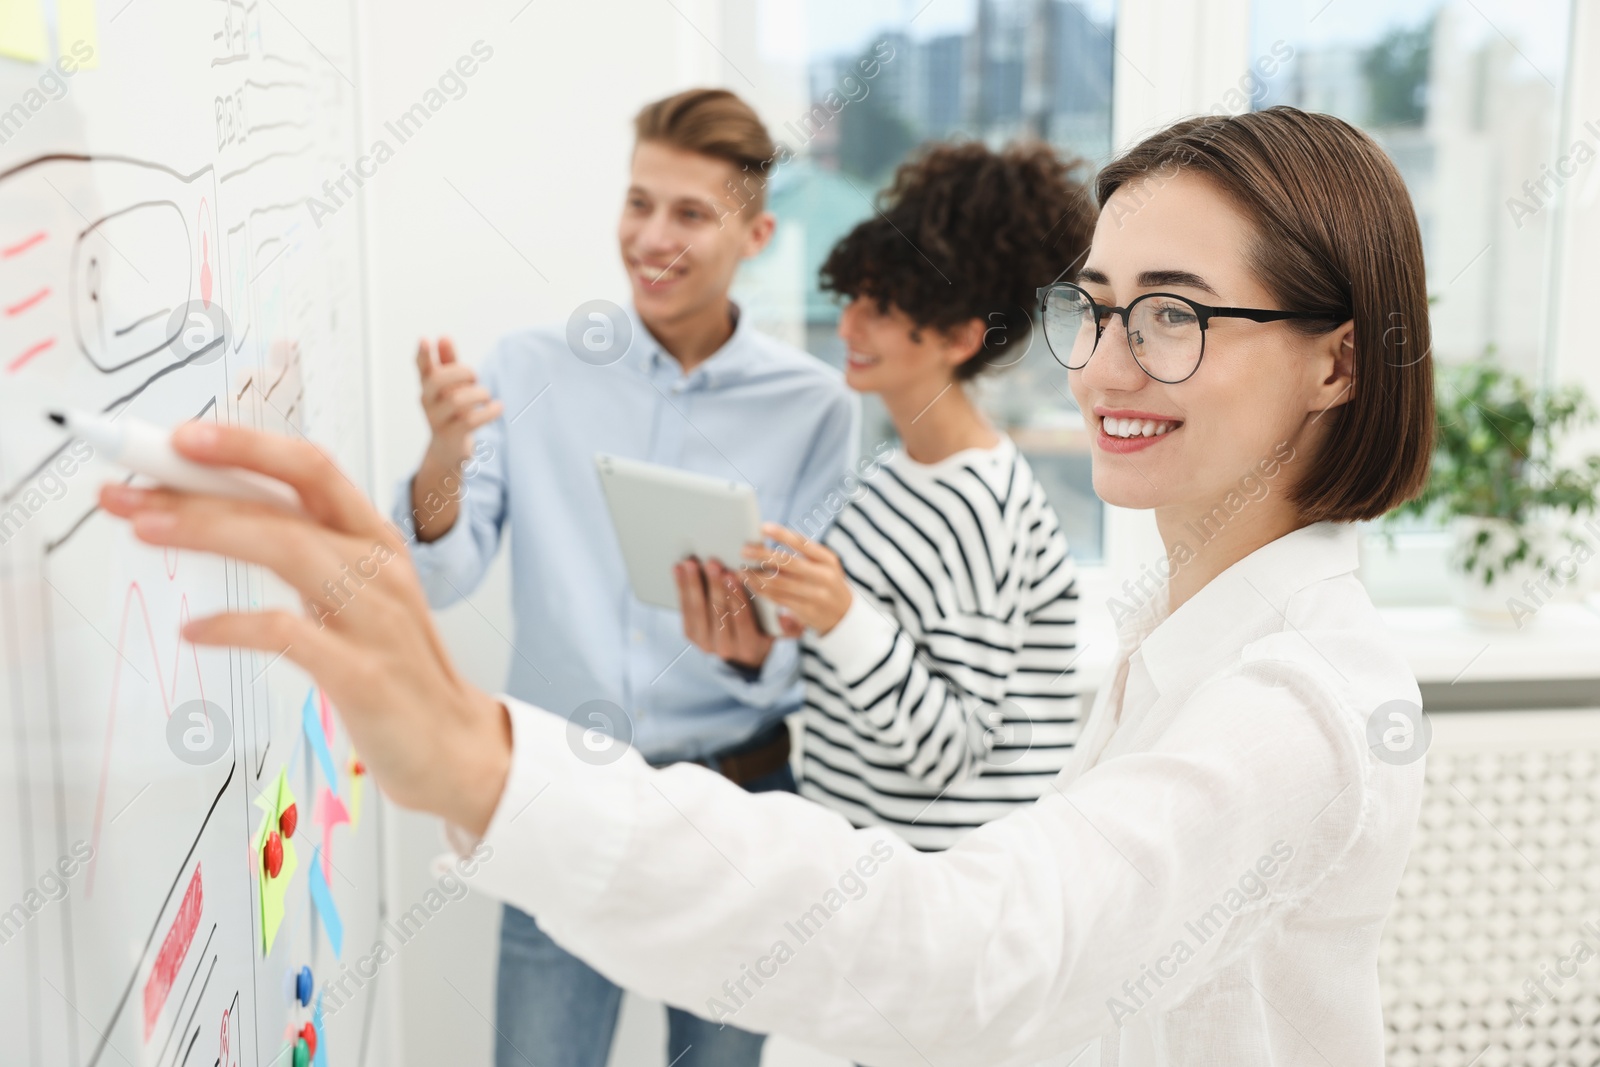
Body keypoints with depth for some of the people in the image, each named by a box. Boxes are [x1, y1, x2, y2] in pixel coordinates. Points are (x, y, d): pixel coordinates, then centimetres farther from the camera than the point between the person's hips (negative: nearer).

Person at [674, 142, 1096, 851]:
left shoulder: (985, 506, -19)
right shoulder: (886, 470, 6)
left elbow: (954, 753, -20)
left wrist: (843, 620, -29)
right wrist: (754, 644, -5)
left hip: (942, 864, -7)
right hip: (850, 826, 7)